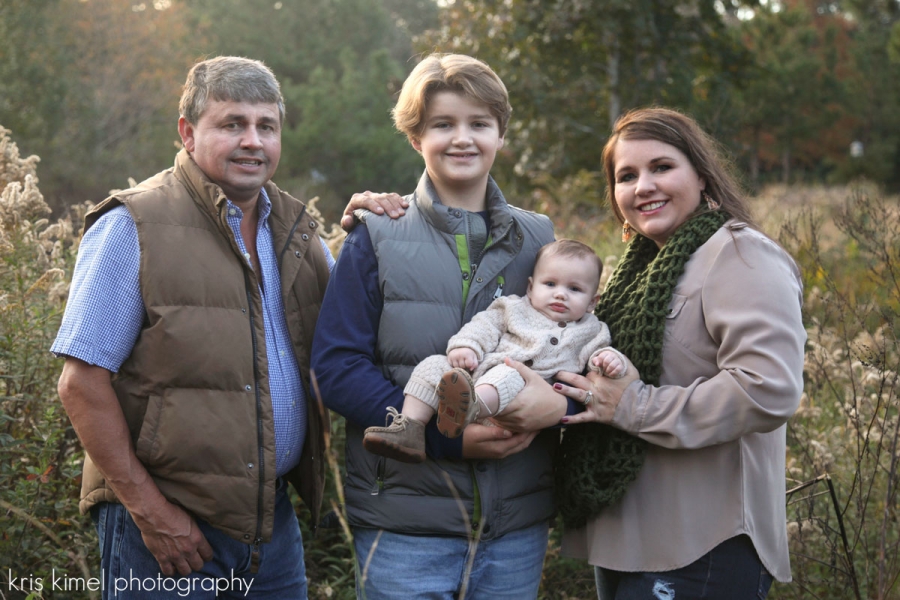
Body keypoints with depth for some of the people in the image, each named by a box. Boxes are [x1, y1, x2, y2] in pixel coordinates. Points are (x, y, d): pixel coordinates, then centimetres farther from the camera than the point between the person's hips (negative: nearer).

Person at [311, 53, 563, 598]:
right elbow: (337, 368, -7)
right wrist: (445, 435, -18)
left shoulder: (538, 240, 9)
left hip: (518, 523, 3)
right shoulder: (376, 239, 0)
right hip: (406, 521, -3)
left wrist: (558, 402, -13)